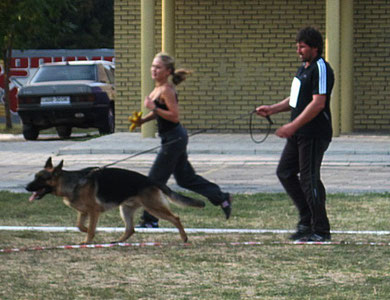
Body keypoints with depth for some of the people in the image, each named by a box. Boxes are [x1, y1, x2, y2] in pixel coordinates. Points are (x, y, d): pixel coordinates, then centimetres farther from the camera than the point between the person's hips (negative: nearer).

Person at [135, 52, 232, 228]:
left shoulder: (167, 90, -18)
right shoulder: (158, 88, 10)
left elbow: (175, 116, -22)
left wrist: (154, 108, -26)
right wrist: (142, 120, 9)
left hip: (174, 139, -10)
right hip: (173, 139, 10)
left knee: (155, 179, -5)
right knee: (185, 177, 17)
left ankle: (150, 220, 2)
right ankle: (222, 198, 25)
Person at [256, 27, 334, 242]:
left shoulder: (321, 69, -15)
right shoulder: (304, 68, 17)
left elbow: (318, 103, -23)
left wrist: (293, 126, -25)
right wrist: (272, 109, 15)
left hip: (314, 134, -10)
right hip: (299, 134, 10)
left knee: (309, 179, -7)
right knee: (285, 172, 12)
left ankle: (321, 230, 3)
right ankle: (307, 221, 18)